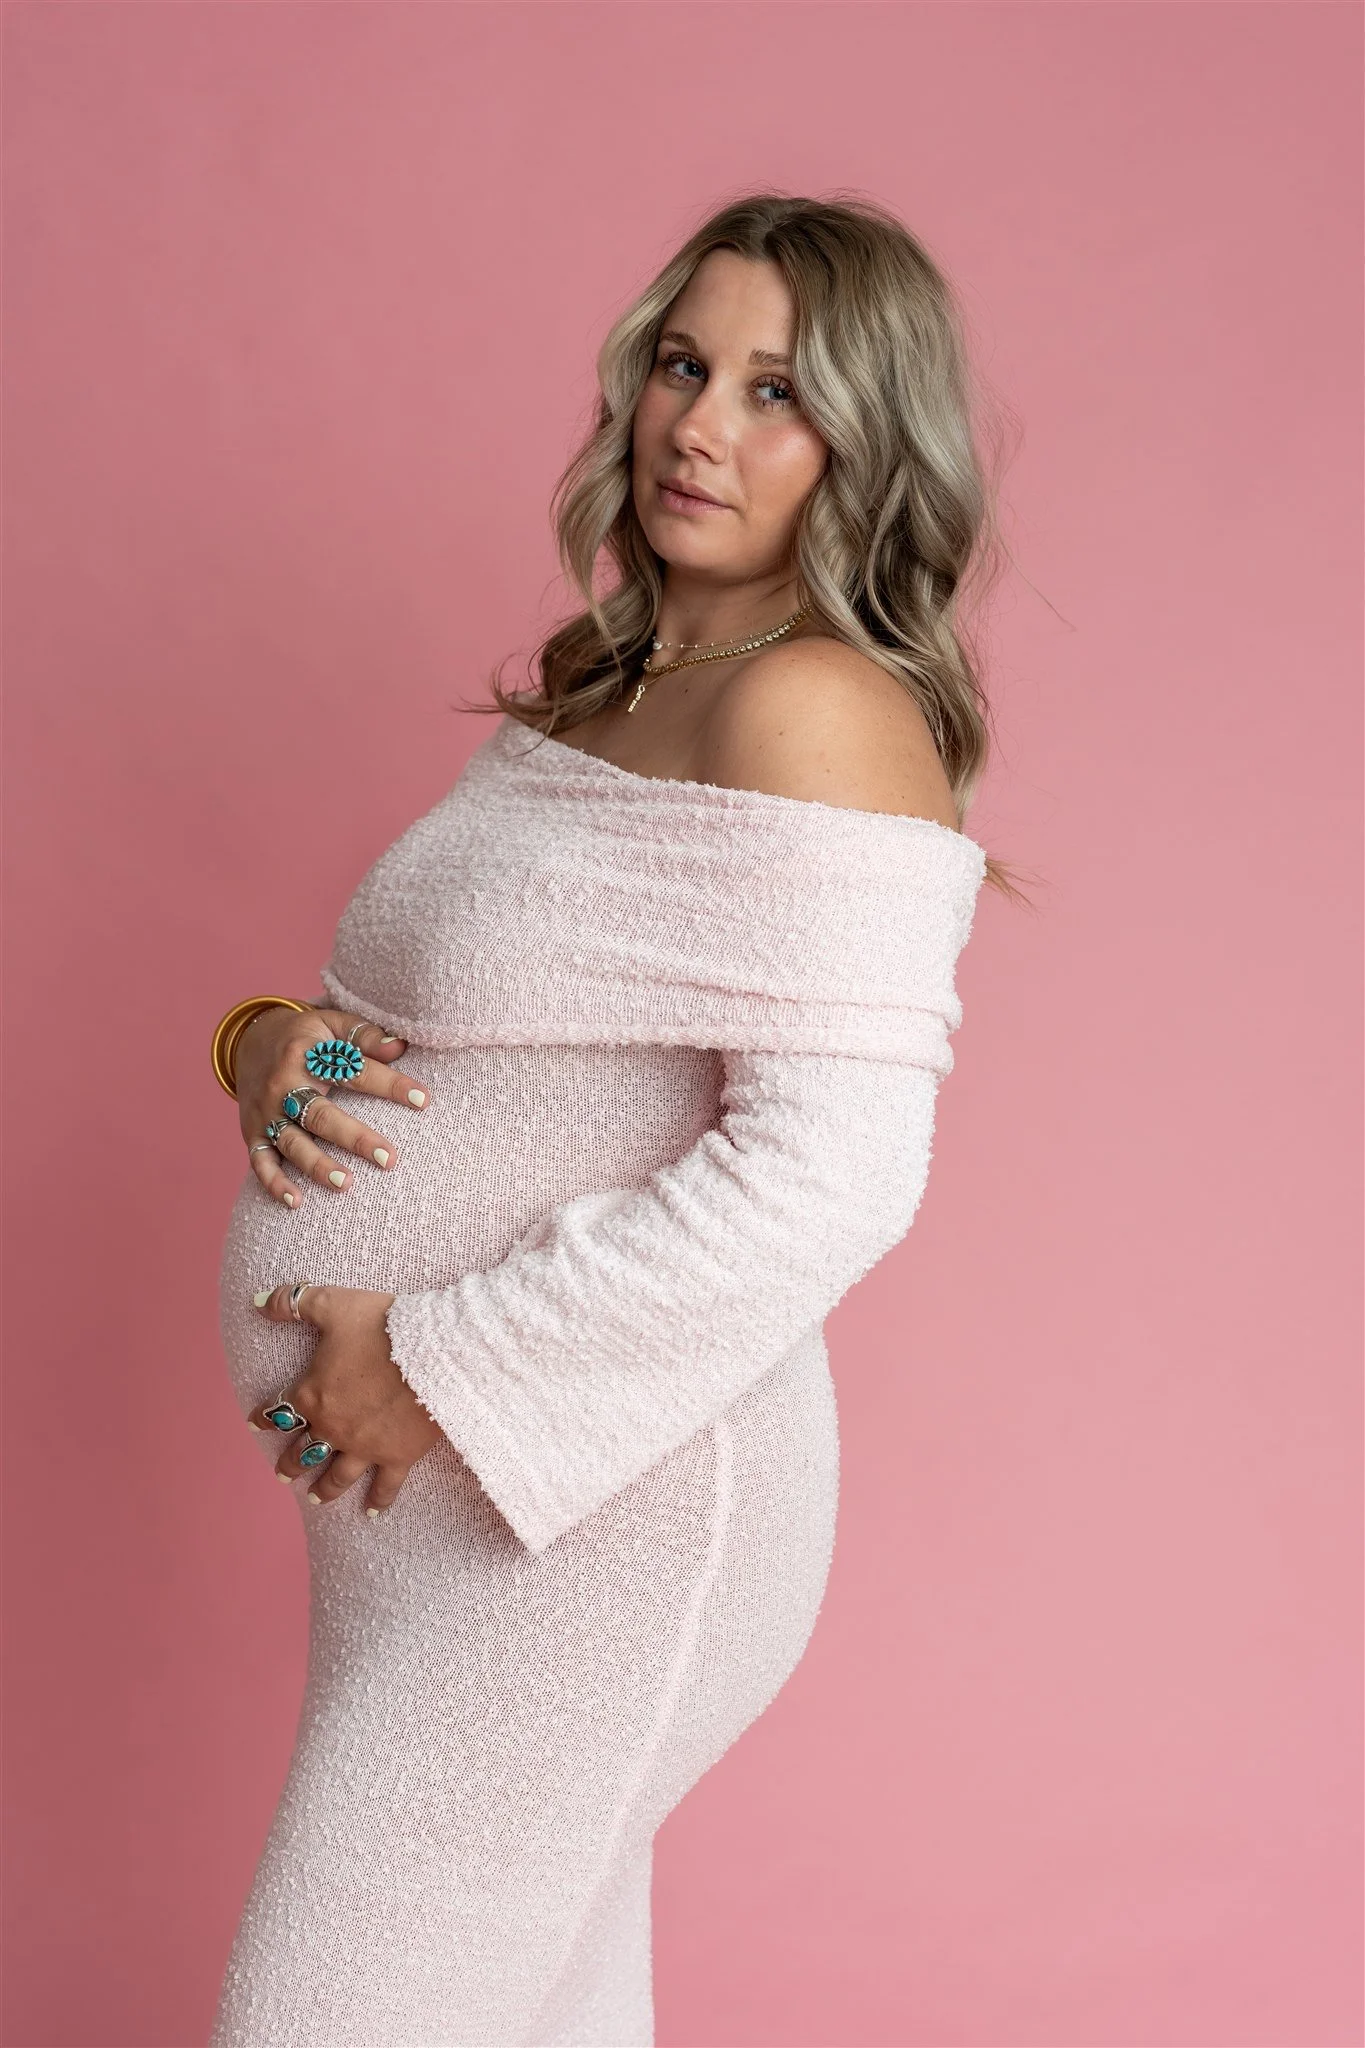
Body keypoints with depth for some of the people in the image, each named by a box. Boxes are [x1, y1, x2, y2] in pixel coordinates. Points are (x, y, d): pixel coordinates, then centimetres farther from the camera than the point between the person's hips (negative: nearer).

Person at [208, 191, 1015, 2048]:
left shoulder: (818, 711, -17)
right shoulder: (595, 682, 11)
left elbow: (832, 1175, -25)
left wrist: (448, 1366, -20)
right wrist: (277, 1040, -3)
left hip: (602, 1494, -9)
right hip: (434, 1487, 9)